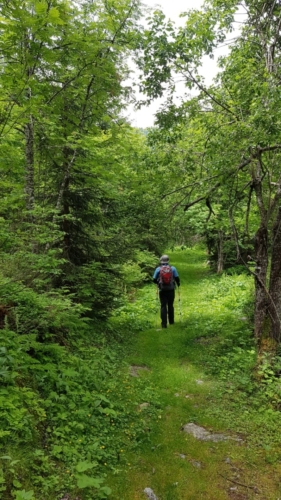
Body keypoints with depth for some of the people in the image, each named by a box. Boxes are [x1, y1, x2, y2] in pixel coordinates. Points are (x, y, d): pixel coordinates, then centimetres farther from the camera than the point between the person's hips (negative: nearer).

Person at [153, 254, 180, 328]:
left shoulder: (158, 269, -3)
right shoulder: (172, 268, -2)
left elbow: (154, 280, -2)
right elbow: (177, 278, -4)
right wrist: (178, 284, 18)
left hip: (162, 291, -1)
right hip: (171, 290, 1)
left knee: (163, 306, 2)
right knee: (170, 305, 15)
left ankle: (164, 323, -4)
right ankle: (171, 321, 26)